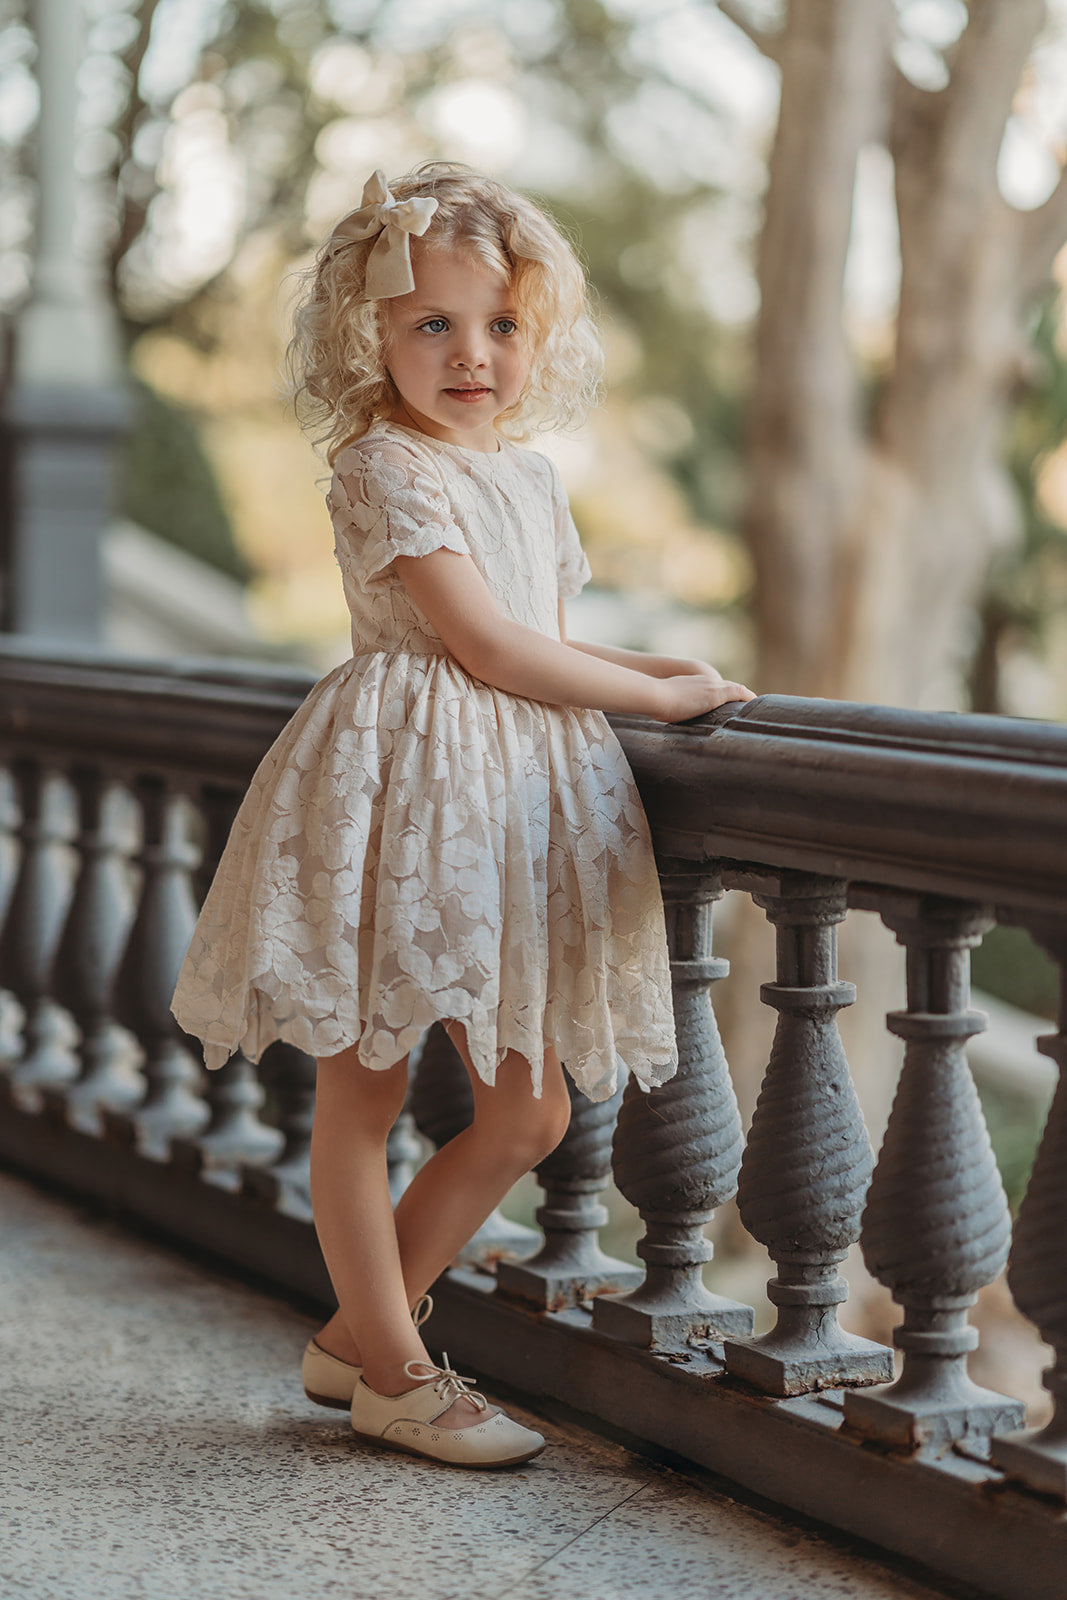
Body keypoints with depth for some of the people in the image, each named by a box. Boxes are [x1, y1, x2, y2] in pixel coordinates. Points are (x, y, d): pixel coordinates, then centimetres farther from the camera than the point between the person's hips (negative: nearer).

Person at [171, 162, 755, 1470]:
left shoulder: (530, 478, 15)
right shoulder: (384, 467, -10)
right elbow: (487, 646, -15)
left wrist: (666, 670, 8)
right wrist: (654, 697, -8)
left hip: (515, 797, 8)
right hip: (404, 781, -8)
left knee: (529, 1113, 8)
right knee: (361, 1090, 2)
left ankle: (357, 1332, 22)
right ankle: (394, 1373, 13)